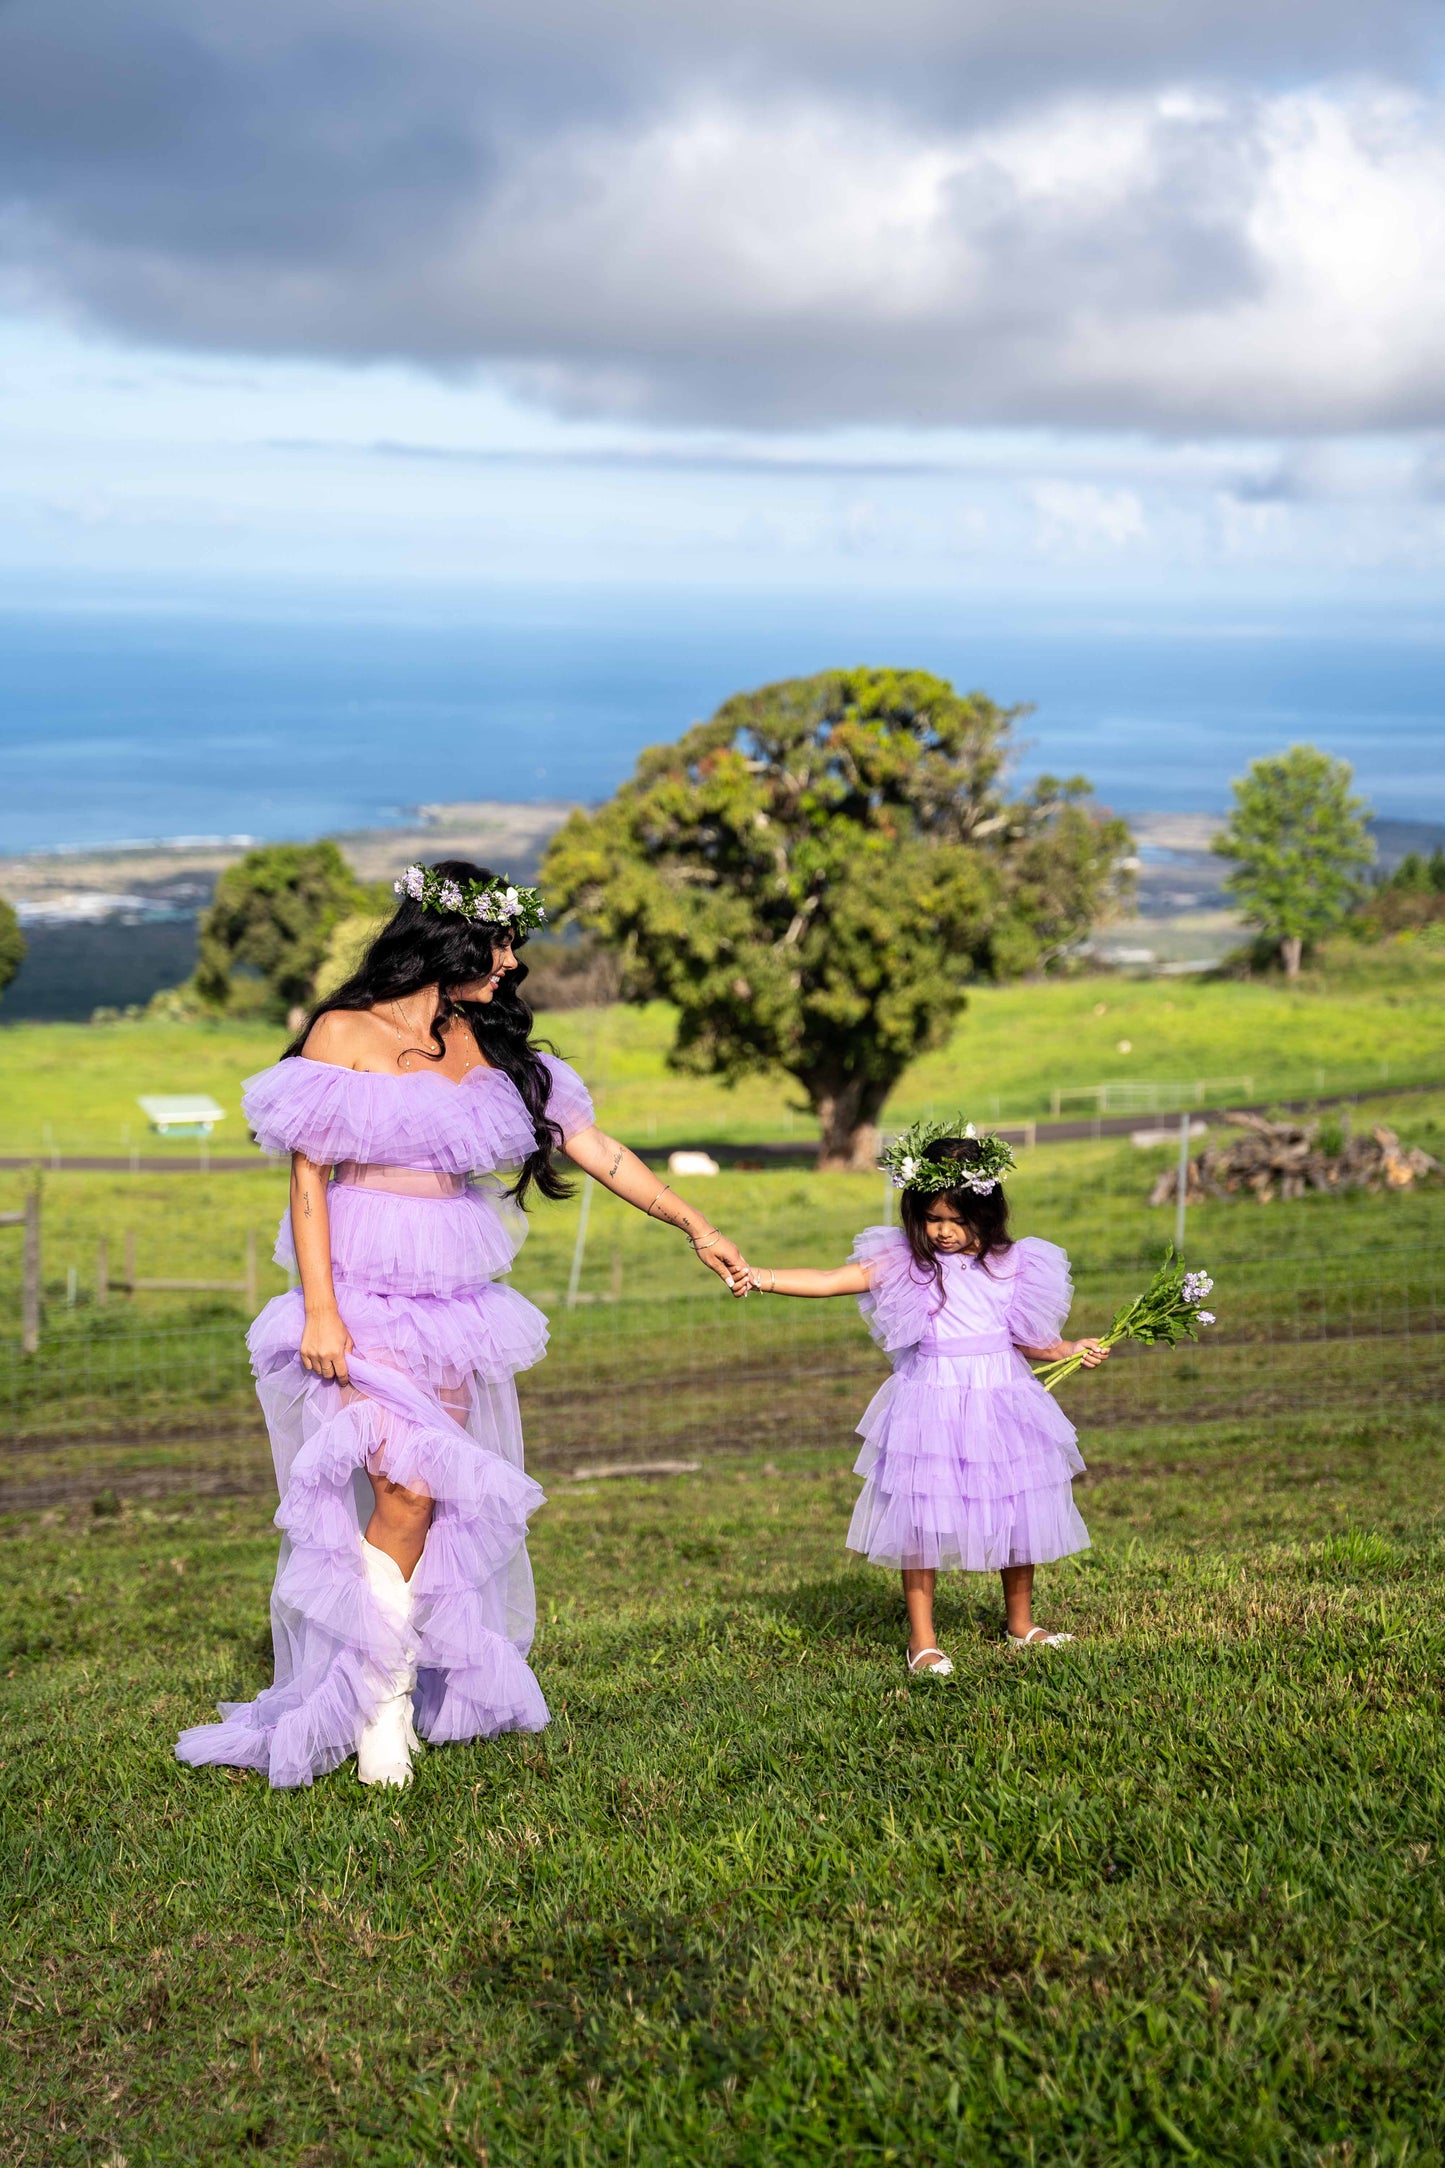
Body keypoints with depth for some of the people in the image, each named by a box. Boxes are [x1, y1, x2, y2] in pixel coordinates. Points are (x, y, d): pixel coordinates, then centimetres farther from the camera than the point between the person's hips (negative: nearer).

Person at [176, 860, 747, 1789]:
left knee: (446, 1504, 2)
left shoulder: (490, 1047, 11)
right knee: (406, 1487, -17)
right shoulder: (346, 1033, -4)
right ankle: (378, 1701, -5)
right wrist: (320, 1312, -13)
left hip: (456, 1304, 5)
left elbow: (593, 1146, 15)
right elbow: (308, 1176, -6)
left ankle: (431, 1690, 12)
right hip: (363, 1301, -5)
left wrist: (696, 1226, 14)